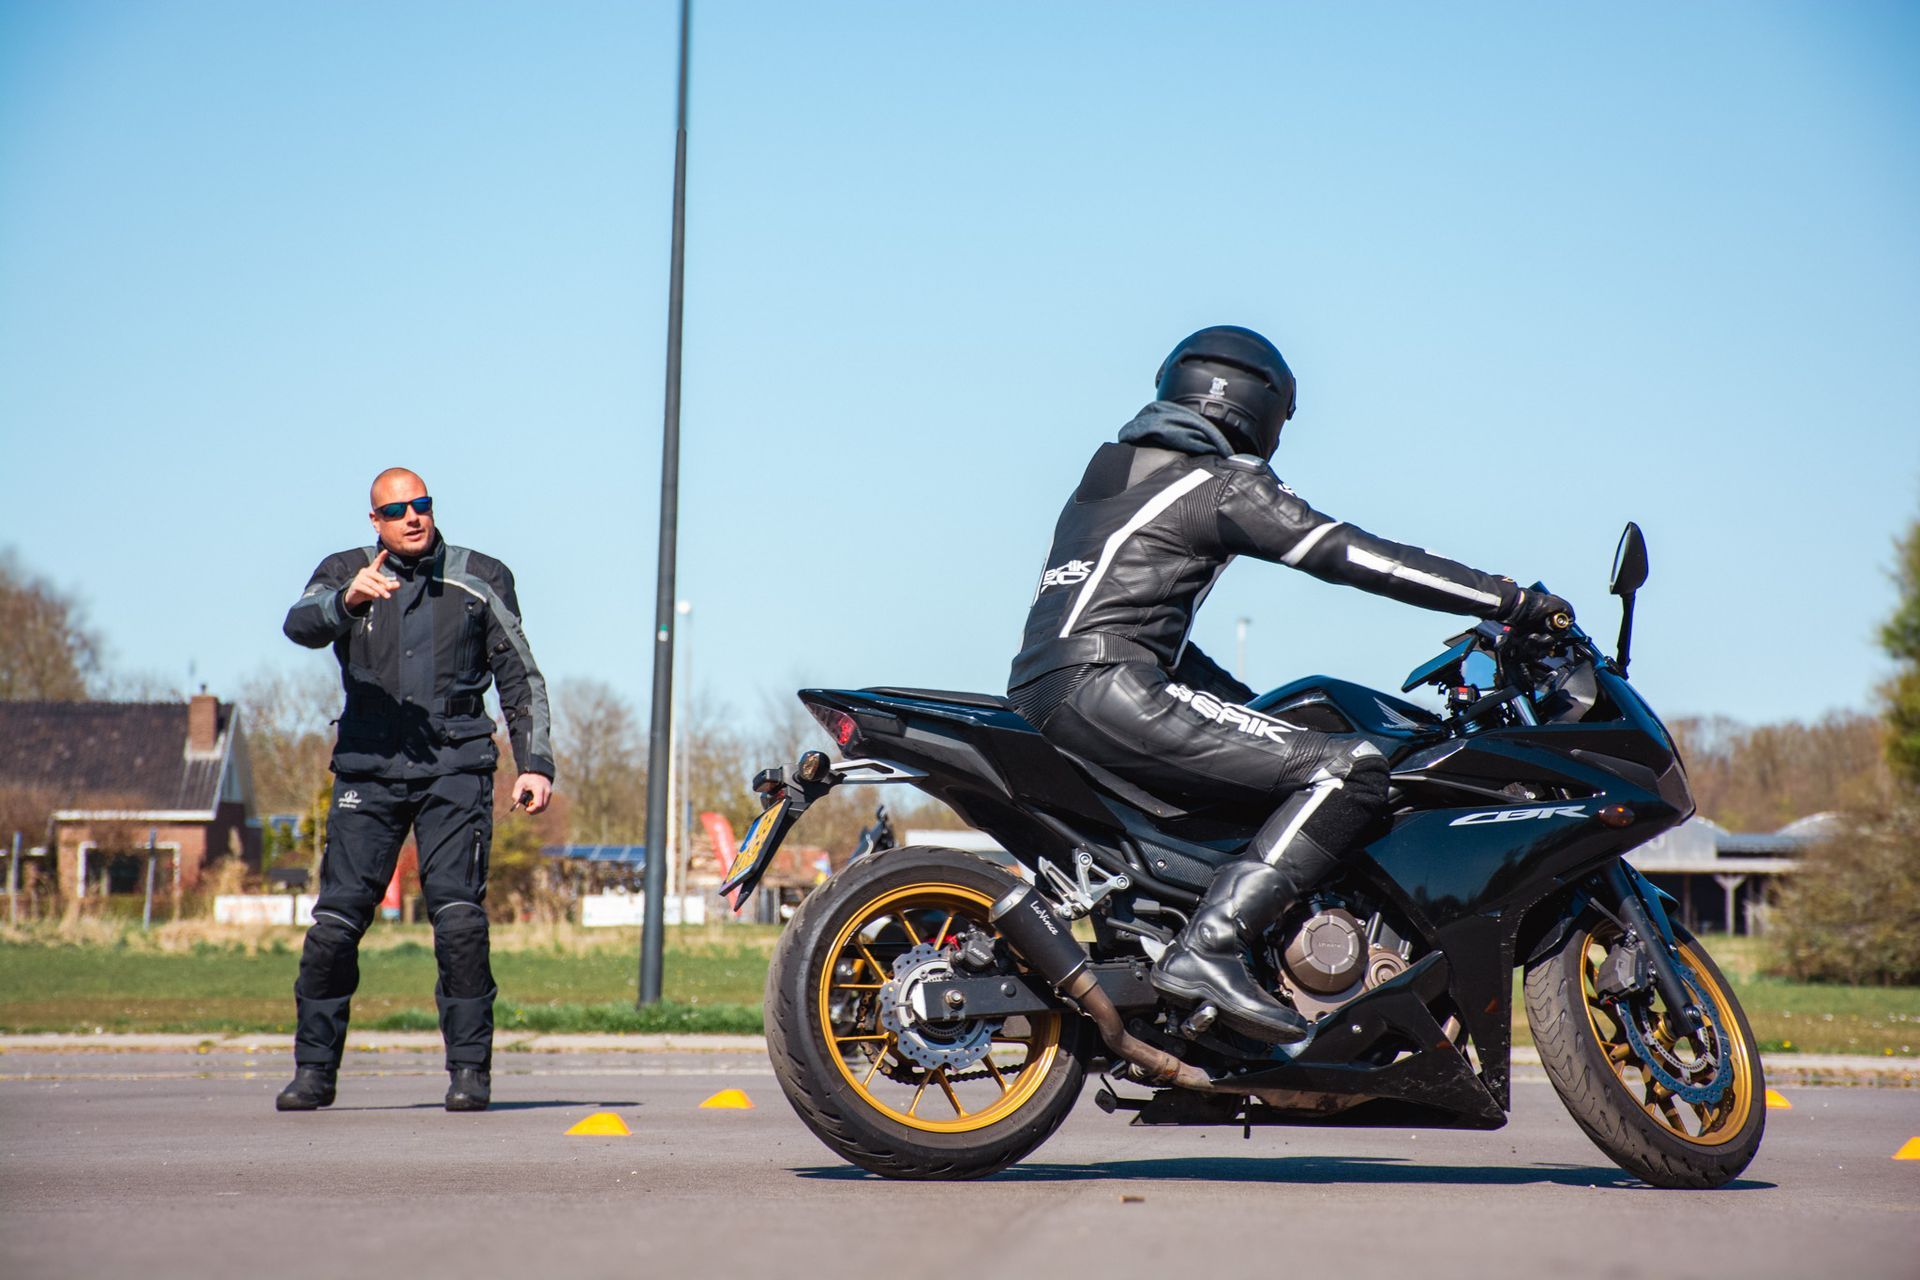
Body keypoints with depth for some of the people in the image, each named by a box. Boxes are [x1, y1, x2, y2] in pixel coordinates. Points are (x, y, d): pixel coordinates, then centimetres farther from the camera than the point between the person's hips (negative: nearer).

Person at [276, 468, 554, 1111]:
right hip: (368, 768, 1)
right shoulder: (345, 573, 10)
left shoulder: (479, 579, 11)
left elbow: (521, 678, 14)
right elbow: (300, 623, -11)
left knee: (459, 916, -14)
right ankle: (314, 1067, 9)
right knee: (335, 922, -5)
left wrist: (535, 762, 4)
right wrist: (348, 600, -32)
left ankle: (469, 1068, -4)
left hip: (455, 768, -1)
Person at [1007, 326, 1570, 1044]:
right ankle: (1211, 946, -25)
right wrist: (1514, 602, -4)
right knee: (1350, 769, -15)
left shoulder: (1109, 470, 27)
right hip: (1107, 687, -10)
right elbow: (1351, 555, -7)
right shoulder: (1226, 483, 0)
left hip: (1042, 697, 10)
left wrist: (1250, 707, 32)